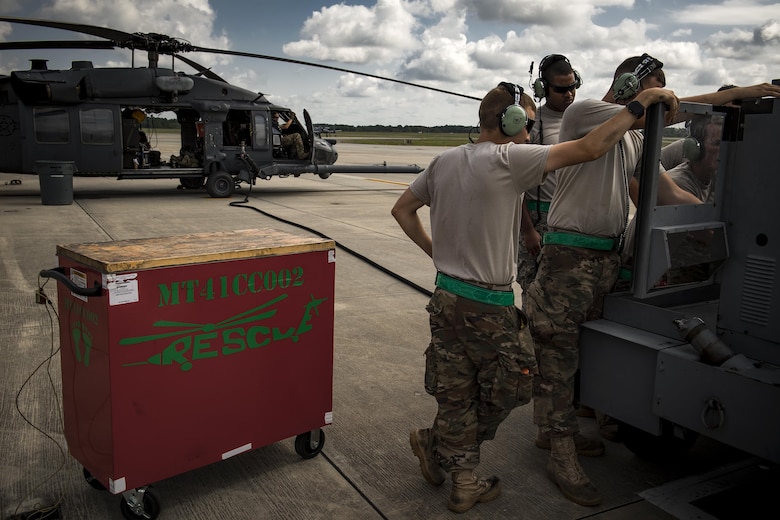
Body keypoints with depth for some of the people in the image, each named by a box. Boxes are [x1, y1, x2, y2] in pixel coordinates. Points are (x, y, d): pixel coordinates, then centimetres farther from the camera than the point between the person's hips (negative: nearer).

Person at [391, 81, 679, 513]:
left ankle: (464, 482, 29)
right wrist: (641, 103, -5)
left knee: (457, 395, 16)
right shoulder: (508, 159, -15)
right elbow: (590, 148, -16)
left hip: (446, 297, 8)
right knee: (508, 391, 15)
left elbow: (402, 210, 15)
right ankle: (437, 445, 25)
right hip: (489, 307, -7)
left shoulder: (444, 161, 7)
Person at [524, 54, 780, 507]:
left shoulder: (635, 141, 20)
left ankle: (558, 427, 26)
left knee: (587, 347, 12)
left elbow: (670, 194, 18)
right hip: (570, 253, -8)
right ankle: (563, 456, 3)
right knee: (558, 353, -3)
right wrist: (733, 94, -12)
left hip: (610, 256, 9)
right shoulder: (582, 112, -5)